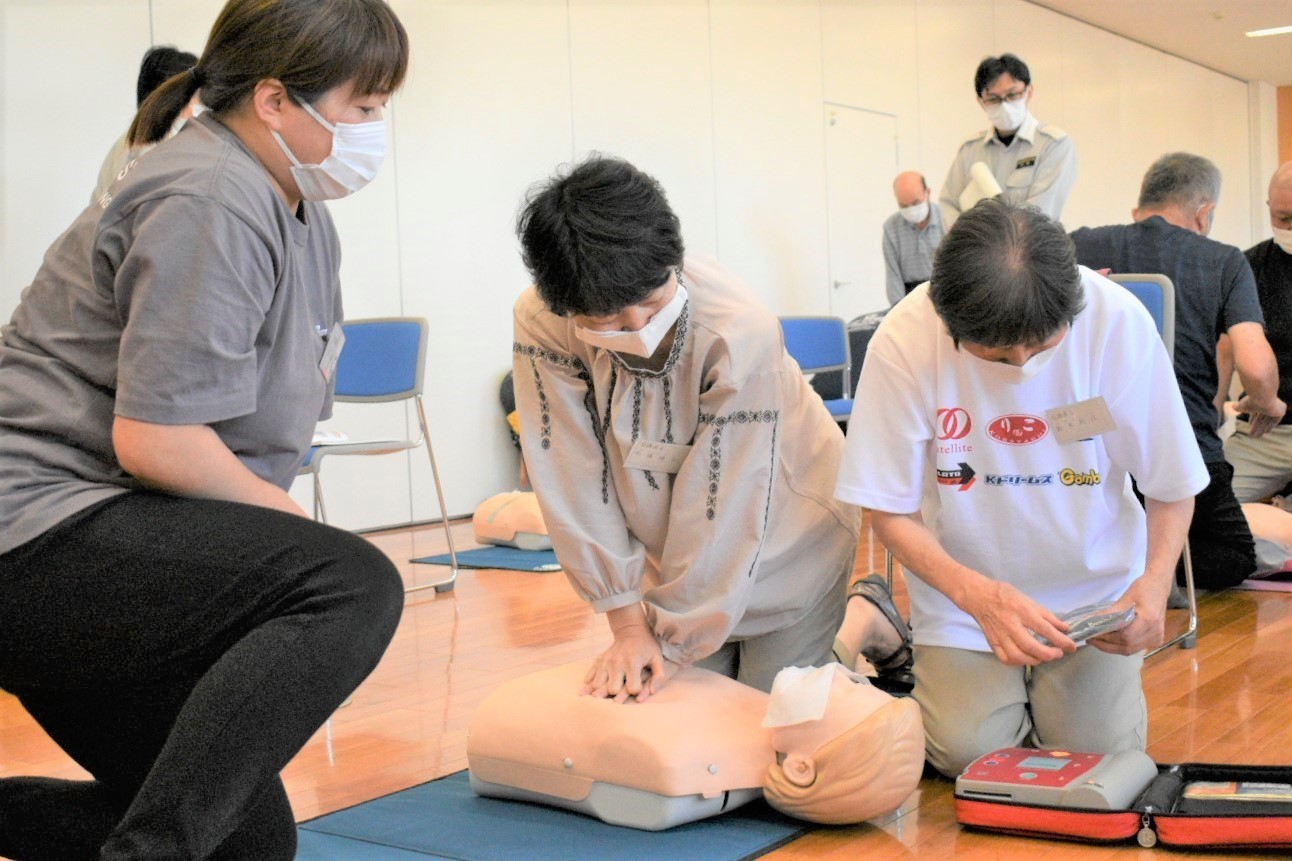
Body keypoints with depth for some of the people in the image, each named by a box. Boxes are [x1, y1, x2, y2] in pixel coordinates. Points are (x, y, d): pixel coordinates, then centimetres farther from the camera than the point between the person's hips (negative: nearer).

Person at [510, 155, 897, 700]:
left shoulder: (741, 332, -33)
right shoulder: (541, 324, -22)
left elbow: (723, 512, -26)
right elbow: (577, 481, -18)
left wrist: (671, 644, -19)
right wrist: (628, 624, -16)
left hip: (781, 538, -3)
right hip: (669, 546, 4)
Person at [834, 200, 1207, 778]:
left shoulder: (1118, 321, -20)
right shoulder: (905, 339, -21)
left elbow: (1173, 485, -7)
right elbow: (890, 512, -13)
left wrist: (1155, 581, -25)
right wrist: (978, 596, -29)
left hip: (1095, 585, 1)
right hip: (963, 587, 0)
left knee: (1099, 754, -12)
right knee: (969, 754, -14)